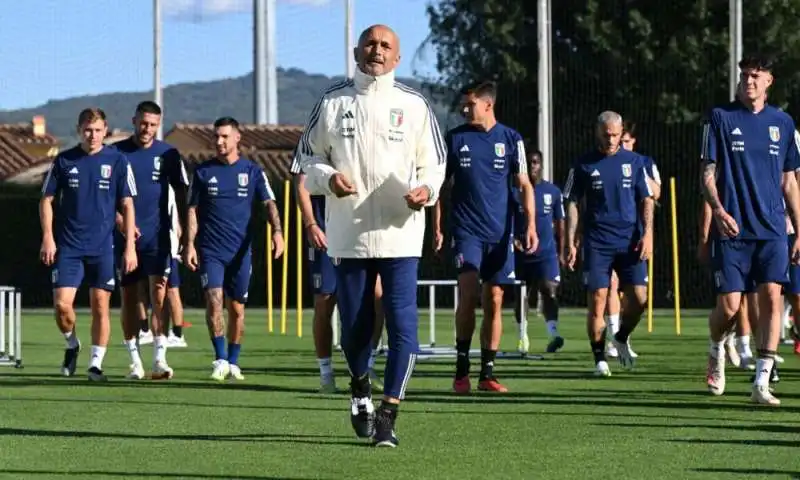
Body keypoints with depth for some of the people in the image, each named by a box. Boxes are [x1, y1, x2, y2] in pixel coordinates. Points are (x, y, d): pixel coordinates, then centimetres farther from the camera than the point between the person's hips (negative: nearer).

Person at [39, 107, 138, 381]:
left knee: (100, 307, 1)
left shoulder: (117, 161, 0)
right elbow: (47, 200, 8)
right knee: (62, 304, -7)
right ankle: (72, 345, 20)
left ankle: (96, 363, 11)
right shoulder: (64, 161, 3)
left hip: (103, 247, 0)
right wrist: (48, 237, -2)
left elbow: (127, 205, 2)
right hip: (68, 246, 1)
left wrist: (130, 247, -3)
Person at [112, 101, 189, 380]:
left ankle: (160, 359, -15)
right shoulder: (116, 153, 2)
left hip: (158, 236, -1)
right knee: (129, 299, 5)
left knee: (159, 296, -11)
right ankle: (135, 361, 13)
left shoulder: (168, 154, 4)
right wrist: (120, 221, -11)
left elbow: (181, 194, 10)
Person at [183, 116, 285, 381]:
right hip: (210, 250, -1)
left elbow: (269, 203, 0)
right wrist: (190, 244, -1)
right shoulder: (203, 171, 5)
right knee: (214, 300, -16)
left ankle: (233, 363, 18)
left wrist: (277, 231, -17)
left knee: (236, 308, 6)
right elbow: (193, 210, 8)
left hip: (241, 250, 1)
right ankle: (220, 360, -8)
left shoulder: (252, 171, 5)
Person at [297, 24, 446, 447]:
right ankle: (360, 387, 37)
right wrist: (328, 178, -10)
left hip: (400, 234, -1)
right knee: (354, 325, 8)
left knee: (402, 325, -10)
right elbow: (308, 157, 11)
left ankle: (387, 414, -4)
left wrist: (426, 189, -12)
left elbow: (433, 164, 10)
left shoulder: (414, 105, 5)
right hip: (348, 234, 1)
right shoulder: (332, 102, 6)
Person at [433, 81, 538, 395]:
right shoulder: (454, 139, 4)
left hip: (499, 233, 1)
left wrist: (531, 225, -3)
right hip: (466, 230, -1)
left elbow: (524, 185, 7)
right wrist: (436, 227, 4)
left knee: (494, 301, 3)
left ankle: (487, 373, 11)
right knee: (469, 292, -16)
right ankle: (461, 369, -7)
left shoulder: (510, 139, 4)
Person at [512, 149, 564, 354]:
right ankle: (522, 333, 29)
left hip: (546, 252, -1)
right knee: (522, 295, 11)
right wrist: (512, 239, -15)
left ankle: (553, 333, -32)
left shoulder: (553, 191, 7)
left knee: (549, 290, -18)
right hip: (521, 253, 1)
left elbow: (559, 223, 13)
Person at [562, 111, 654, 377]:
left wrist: (647, 234, -3)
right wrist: (570, 242, 0)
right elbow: (572, 204, 7)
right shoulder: (583, 165, 5)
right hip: (597, 243, -1)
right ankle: (599, 359, 5)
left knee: (639, 298, -7)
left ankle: (621, 339, 21)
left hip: (630, 242, 1)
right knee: (597, 300, -5)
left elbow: (646, 200, 10)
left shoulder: (634, 161, 8)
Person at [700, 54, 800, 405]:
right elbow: (708, 172, 0)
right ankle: (716, 351, 29)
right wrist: (718, 209, -18)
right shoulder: (720, 118, 3)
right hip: (731, 230, -2)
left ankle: (761, 383, -9)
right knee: (728, 306, -5)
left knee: (771, 297, -11)